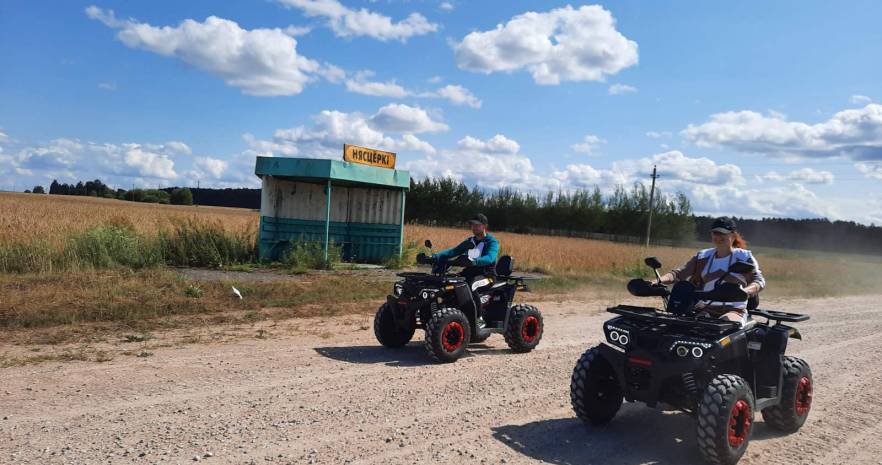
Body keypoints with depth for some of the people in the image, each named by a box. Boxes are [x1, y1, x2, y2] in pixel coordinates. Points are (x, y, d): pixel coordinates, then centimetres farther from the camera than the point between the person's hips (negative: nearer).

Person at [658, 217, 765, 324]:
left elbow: (759, 281, -2)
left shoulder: (744, 256, 7)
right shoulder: (703, 256, 17)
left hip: (734, 310, -3)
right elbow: (678, 273, 10)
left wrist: (745, 291, -26)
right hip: (704, 309, 3)